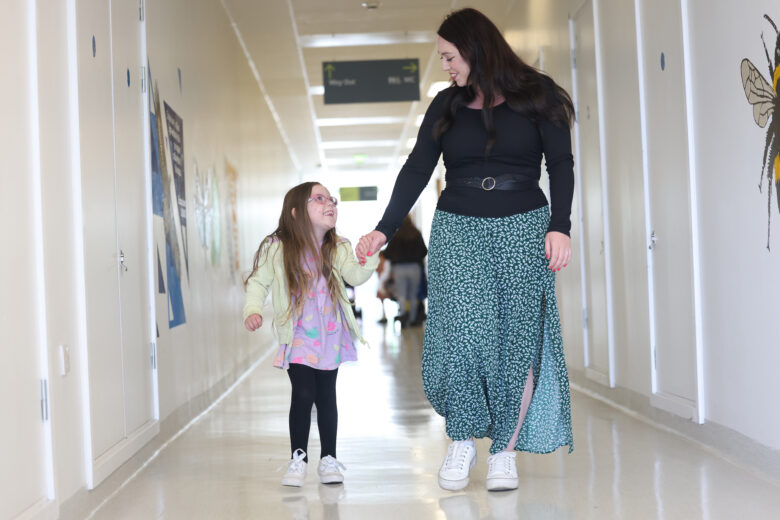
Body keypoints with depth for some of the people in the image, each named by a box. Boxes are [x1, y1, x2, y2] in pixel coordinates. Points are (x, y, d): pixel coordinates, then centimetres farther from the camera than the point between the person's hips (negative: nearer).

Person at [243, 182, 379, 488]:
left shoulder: (337, 249, -1)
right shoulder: (276, 248, -10)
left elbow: (356, 276, -11)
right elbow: (258, 282, -2)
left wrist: (371, 255, -26)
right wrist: (252, 310, -16)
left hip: (330, 337, 3)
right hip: (297, 337, -3)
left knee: (326, 397, 8)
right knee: (303, 395, -10)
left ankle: (328, 459, 19)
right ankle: (298, 458, 4)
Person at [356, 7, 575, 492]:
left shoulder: (537, 94, 3)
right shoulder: (447, 105, 10)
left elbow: (561, 165, 0)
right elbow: (416, 171, 8)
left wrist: (560, 227, -10)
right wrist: (384, 230, 1)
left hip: (523, 228, -1)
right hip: (458, 229, 2)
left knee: (517, 341, -2)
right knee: (464, 333, -12)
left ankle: (505, 449, 6)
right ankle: (462, 439, 5)